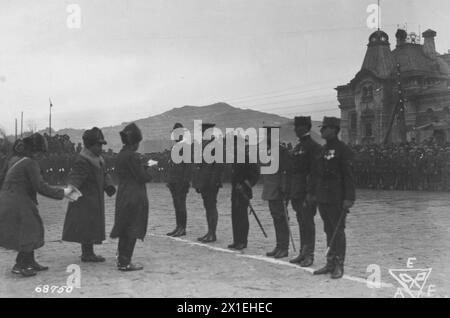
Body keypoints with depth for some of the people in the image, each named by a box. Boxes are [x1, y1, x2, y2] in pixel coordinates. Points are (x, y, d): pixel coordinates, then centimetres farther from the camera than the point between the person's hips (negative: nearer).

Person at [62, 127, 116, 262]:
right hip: (87, 199, -10)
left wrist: (109, 186, -2)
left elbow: (103, 174, 14)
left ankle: (87, 252, 24)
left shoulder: (97, 158, 13)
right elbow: (75, 176, -28)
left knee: (91, 226, 15)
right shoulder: (83, 160, -18)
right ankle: (87, 253, 2)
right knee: (87, 225, -5)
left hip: (94, 199, 10)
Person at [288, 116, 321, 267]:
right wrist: (291, 191, 16)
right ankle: (303, 253, 20)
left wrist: (311, 193, -21)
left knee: (307, 223, -3)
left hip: (307, 192, -8)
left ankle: (309, 255, 4)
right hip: (297, 192, 8)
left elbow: (314, 171, -16)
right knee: (301, 223, 13)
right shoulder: (297, 147, 16)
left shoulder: (313, 146, -10)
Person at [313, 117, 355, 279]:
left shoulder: (343, 149, -10)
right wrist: (314, 194, 15)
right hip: (323, 197, 8)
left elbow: (348, 176, -13)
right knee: (329, 230, 12)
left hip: (336, 198, -8)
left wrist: (349, 198, -17)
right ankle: (330, 263, 20)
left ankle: (339, 265, 8)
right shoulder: (323, 149, 13)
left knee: (338, 231, -1)